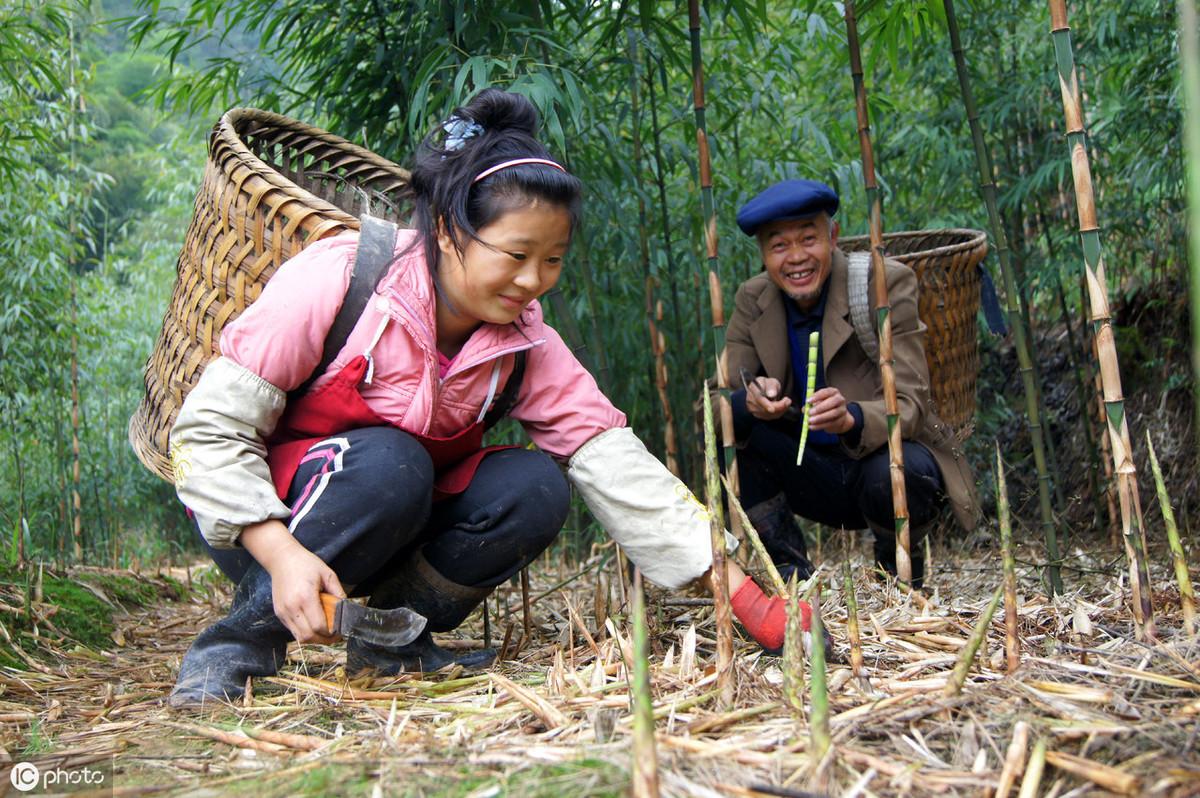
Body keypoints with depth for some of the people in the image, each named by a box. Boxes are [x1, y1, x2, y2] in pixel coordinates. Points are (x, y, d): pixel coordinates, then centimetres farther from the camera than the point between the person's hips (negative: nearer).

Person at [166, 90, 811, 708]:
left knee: (533, 487, -21)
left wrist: (750, 603, -22)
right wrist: (282, 555, -34)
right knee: (389, 463, -35)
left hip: (401, 525, 5)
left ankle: (390, 639, -4)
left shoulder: (526, 344, -10)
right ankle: (243, 634, -15)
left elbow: (616, 466, -15)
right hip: (260, 516, -4)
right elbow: (208, 429, -20)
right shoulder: (336, 282, -23)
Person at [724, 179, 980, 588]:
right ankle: (792, 572, -6)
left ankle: (900, 569, -1)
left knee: (892, 475, -37)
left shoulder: (887, 283, -16)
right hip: (814, 473, 4)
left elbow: (908, 404, -23)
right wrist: (749, 399, -35)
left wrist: (851, 419, -46)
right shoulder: (753, 300, -4)